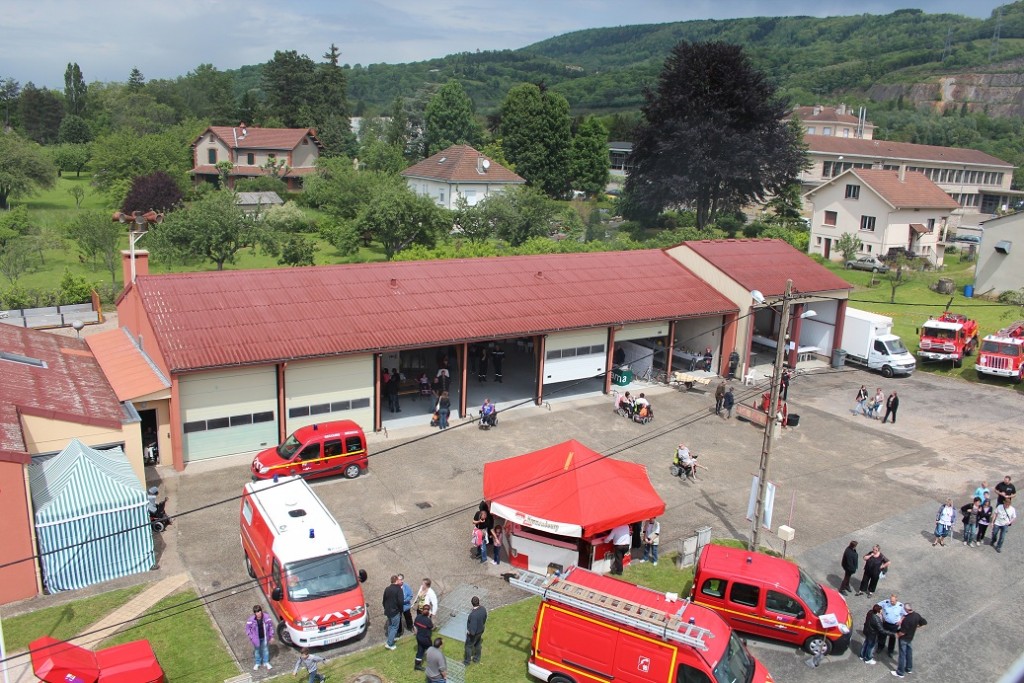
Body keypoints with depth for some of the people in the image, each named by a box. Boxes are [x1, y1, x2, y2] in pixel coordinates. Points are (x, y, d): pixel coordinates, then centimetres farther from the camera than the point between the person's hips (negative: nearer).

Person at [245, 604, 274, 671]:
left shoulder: (266, 617, -20)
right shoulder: (251, 620, -23)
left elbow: (271, 626, -6)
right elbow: (247, 628, -7)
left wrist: (271, 636, -3)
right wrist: (251, 637, -9)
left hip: (265, 638, 1)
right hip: (256, 638, -1)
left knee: (265, 649, 18)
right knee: (257, 650, 19)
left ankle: (266, 662, 39)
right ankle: (257, 663, 42)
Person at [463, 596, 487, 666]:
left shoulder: (473, 614, -40)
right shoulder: (483, 608, -17)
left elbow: (473, 628, -32)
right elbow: (484, 619, 2)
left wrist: (470, 632, -12)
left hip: (474, 633, -6)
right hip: (481, 630, 6)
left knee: (468, 646, 18)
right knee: (478, 644, 28)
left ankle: (467, 661, 37)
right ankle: (477, 659, 47)